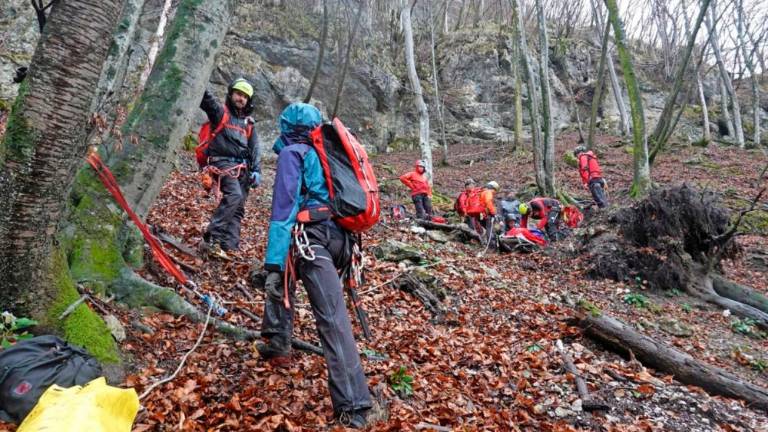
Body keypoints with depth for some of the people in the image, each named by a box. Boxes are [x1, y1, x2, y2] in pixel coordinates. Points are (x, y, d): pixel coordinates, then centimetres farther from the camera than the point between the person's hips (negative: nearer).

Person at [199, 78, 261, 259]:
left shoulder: (248, 123, 22)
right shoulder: (220, 112, 7)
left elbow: (254, 149, 18)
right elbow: (206, 98, -12)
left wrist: (256, 171, 6)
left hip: (243, 168, 7)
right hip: (224, 162, -6)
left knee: (238, 208, 0)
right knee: (234, 195, -28)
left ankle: (229, 245, 0)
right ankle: (212, 237, -27)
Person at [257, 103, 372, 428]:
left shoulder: (291, 154, 0)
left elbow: (283, 211, -11)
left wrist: (273, 265, -15)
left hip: (313, 239, -8)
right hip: (340, 238, 8)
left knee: (333, 320, -9)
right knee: (280, 279, 28)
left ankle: (353, 407, -6)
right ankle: (277, 344, 34)